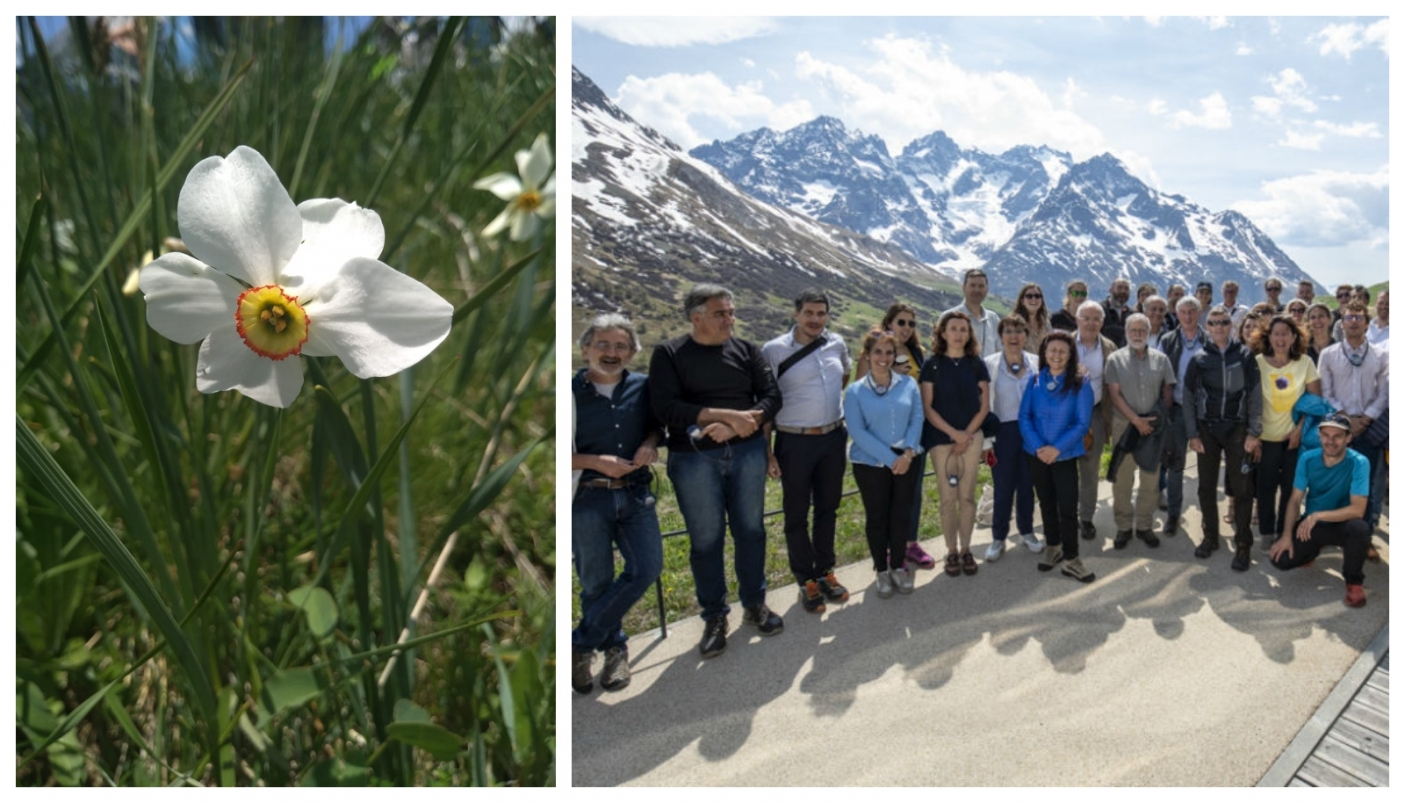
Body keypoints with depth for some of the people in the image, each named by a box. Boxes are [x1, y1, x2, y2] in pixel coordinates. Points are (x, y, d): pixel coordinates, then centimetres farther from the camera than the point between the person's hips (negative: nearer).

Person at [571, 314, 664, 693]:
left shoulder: (642, 387, 4)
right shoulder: (570, 392, -4)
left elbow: (657, 424, 18)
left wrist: (650, 444, -4)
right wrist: (597, 462, -16)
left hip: (635, 494, 3)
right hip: (586, 498, -3)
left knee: (647, 567, -8)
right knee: (597, 583, 4)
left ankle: (581, 645, 7)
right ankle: (614, 648, 29)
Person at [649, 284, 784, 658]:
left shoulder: (747, 350, 7)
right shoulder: (669, 354, -2)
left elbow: (771, 397, 1)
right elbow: (666, 409, -14)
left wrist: (736, 427, -16)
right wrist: (727, 414, -18)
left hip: (747, 451, 3)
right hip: (693, 458, -3)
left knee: (750, 530, 10)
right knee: (706, 539, 4)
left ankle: (755, 605, 28)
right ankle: (714, 618, 18)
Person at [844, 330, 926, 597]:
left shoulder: (908, 384, 2)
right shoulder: (855, 391, -5)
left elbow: (917, 419, 0)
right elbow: (857, 431, -11)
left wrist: (908, 452, -15)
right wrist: (890, 459, -16)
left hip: (907, 460, 2)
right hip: (871, 464, -2)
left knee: (901, 514, 8)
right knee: (876, 517, 8)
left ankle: (898, 566, 26)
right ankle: (881, 570, 23)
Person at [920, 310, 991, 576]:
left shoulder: (976, 364, 4)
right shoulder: (932, 364, -2)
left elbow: (984, 405, 4)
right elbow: (927, 407, -4)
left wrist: (967, 434, -7)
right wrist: (954, 433, -11)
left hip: (972, 437, 2)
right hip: (941, 438, -2)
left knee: (967, 496, 4)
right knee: (948, 498, 0)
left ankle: (965, 550, 15)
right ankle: (951, 552, 11)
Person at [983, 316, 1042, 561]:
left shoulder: (1037, 363, 2)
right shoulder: (989, 364, -4)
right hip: (1004, 432, -2)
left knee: (1027, 484, 12)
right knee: (1003, 487, 3)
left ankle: (1026, 531, 29)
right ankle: (998, 538, 17)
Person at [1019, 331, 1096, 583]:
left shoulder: (1080, 385, -6)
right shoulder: (1035, 381, 1)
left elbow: (1082, 423, -10)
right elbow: (1024, 416, -2)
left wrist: (1057, 448, -18)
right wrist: (1038, 447, -15)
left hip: (1065, 456, -2)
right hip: (1036, 455, 3)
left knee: (1068, 507, -5)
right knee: (1047, 503, 15)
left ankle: (1070, 559, 5)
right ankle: (1052, 548, 30)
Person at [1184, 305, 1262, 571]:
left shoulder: (1245, 357, 0)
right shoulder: (1199, 360, 3)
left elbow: (1255, 396, 0)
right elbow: (1189, 399, 5)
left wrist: (1254, 432, -6)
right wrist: (1192, 434, -1)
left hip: (1236, 429, -2)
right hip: (1207, 429, 2)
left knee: (1241, 487, -3)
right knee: (1207, 486, 7)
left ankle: (1243, 544, 4)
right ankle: (1210, 536, 20)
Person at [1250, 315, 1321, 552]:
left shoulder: (1305, 363, -2)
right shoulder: (1258, 363, -5)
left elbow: (1316, 399, 1)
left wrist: (1300, 428, -8)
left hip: (1295, 437, 1)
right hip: (1266, 437, -1)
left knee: (1291, 487, 6)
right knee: (1266, 487, 4)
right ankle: (1267, 534, 17)